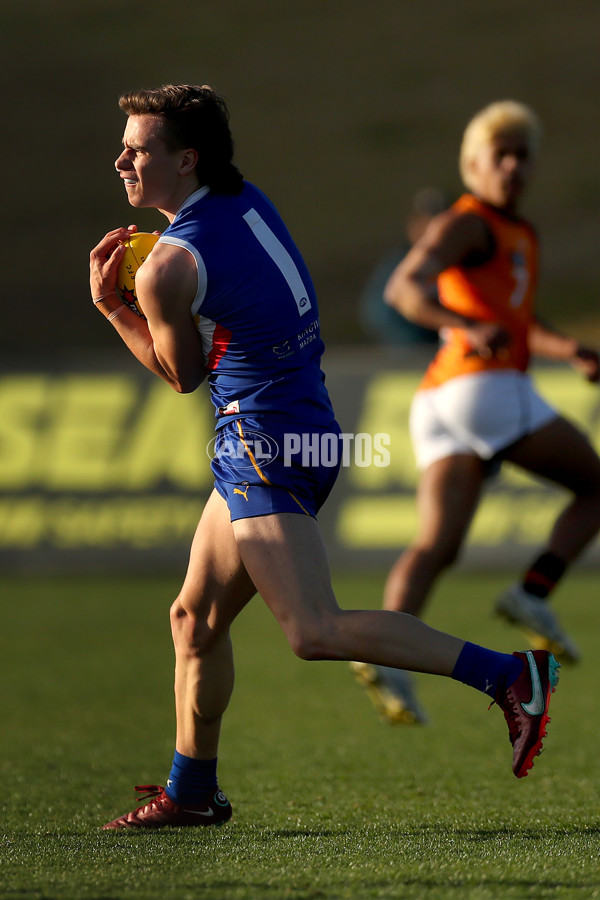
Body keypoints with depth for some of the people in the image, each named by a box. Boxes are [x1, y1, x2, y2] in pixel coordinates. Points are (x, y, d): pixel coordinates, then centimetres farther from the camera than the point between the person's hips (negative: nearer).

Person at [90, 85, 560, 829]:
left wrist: (108, 305, 10)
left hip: (264, 444, -10)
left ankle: (507, 676, -19)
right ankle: (191, 790, 26)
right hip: (301, 426, 10)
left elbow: (181, 374, 1)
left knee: (316, 633, -16)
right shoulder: (246, 201, 8)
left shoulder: (166, 269, -15)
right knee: (195, 618, 17)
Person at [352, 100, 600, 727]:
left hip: (439, 404, 8)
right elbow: (403, 288, -15)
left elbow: (521, 331, 37)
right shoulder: (466, 223, 0)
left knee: (437, 546, -9)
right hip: (485, 388, -8)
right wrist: (468, 328, -32)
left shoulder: (519, 236, 30)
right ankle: (533, 595, -9)